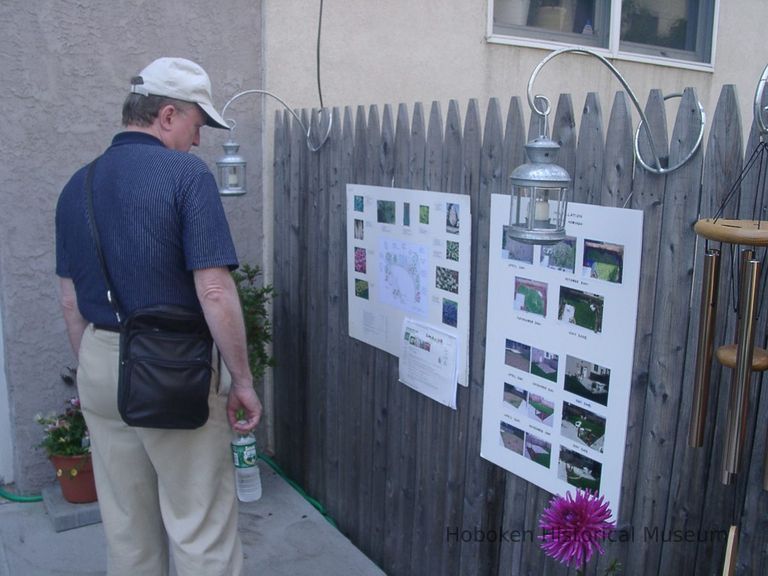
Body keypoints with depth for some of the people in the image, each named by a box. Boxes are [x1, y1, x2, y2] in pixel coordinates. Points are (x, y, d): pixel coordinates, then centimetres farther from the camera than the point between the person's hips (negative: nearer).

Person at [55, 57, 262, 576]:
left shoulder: (77, 186, 7)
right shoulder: (186, 174, -13)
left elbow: (72, 302, 12)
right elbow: (214, 293, -20)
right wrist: (243, 381, -10)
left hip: (100, 364, 7)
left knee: (127, 530, 20)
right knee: (201, 532, 6)